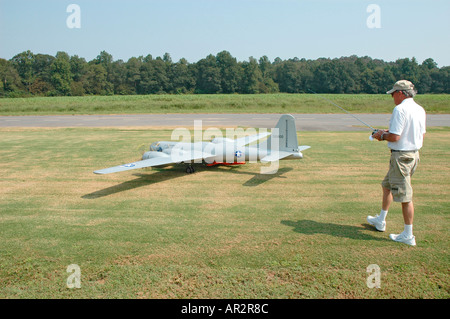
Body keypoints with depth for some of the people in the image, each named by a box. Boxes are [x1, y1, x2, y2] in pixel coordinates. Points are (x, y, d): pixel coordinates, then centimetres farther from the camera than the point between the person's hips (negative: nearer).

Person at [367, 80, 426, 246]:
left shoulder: (400, 109, -19)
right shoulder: (420, 109, 9)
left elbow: (395, 137, -24)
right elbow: (422, 134, 18)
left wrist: (382, 135, -2)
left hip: (401, 156, -10)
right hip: (414, 154, 10)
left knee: (405, 195, -2)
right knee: (387, 186, 23)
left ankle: (408, 235, 7)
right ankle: (380, 221, 36)